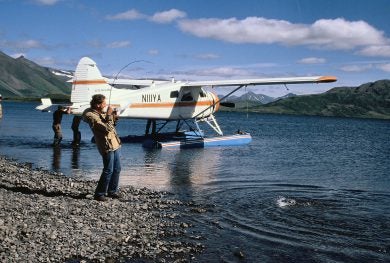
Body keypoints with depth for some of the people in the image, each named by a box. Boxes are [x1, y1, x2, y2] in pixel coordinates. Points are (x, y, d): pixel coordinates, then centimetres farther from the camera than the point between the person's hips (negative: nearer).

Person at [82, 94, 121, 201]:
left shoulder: (101, 112, 12)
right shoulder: (91, 116, -16)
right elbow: (107, 128, -23)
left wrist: (113, 117, 8)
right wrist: (109, 115, -16)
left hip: (115, 144, 9)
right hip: (107, 146, -9)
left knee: (117, 169, 12)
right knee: (108, 171, -5)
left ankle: (112, 191, 24)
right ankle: (99, 194, 6)